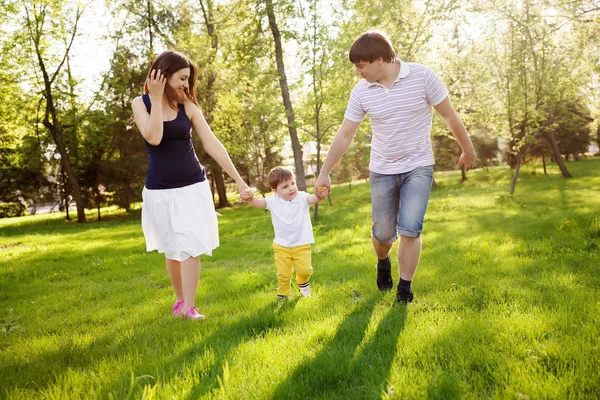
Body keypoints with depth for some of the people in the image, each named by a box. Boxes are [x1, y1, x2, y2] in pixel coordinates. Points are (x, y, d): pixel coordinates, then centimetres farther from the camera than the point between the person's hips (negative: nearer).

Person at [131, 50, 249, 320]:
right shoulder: (140, 103, -3)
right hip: (160, 190, 0)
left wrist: (238, 180, -7)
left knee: (191, 247, -5)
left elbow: (212, 144, -4)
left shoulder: (187, 106, -1)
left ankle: (188, 307, 2)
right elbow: (153, 138, -21)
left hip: (193, 187, 0)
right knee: (172, 250, 10)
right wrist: (156, 98, -16)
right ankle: (180, 300, 28)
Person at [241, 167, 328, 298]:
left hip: (301, 244, -1)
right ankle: (283, 295, 32)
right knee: (283, 274, 10)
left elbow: (313, 199, -33)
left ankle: (303, 282, 34)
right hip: (281, 246, 1)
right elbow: (259, 203, -18)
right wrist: (250, 199, -42)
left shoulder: (302, 197, -14)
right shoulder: (273, 201, -8)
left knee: (305, 270, 0)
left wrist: (320, 195, -58)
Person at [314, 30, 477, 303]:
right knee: (383, 233, 7)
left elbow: (450, 116, -3)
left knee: (410, 230, -13)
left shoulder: (422, 76, -14)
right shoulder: (361, 92, -7)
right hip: (382, 171, 2)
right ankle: (383, 263, 42)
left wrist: (468, 150, 6)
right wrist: (324, 174, 0)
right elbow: (344, 135, -1)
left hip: (418, 167, -2)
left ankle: (405, 289, 8)